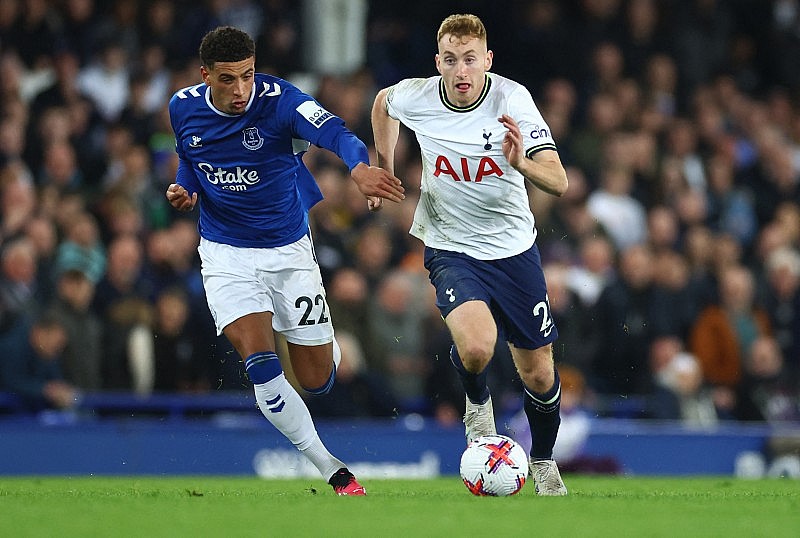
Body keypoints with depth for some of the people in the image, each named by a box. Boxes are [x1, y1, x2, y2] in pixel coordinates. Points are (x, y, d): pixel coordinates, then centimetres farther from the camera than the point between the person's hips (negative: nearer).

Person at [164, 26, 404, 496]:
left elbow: (335, 133, -38)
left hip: (288, 249, -1)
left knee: (318, 379, 5)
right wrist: (185, 189, -8)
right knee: (260, 363, -21)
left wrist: (360, 167, -60)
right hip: (226, 253, 1)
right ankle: (334, 472, -10)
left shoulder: (278, 99, -20)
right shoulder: (184, 108, -7)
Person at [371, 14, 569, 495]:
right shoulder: (414, 98, -14)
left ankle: (544, 463, 37)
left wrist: (522, 163, -47)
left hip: (514, 248, 1)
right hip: (451, 250, -1)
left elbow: (559, 182, -27)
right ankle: (478, 403, 7)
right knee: (476, 347, -28)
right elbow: (383, 102, 14)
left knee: (539, 373, 8)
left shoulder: (512, 99, -20)